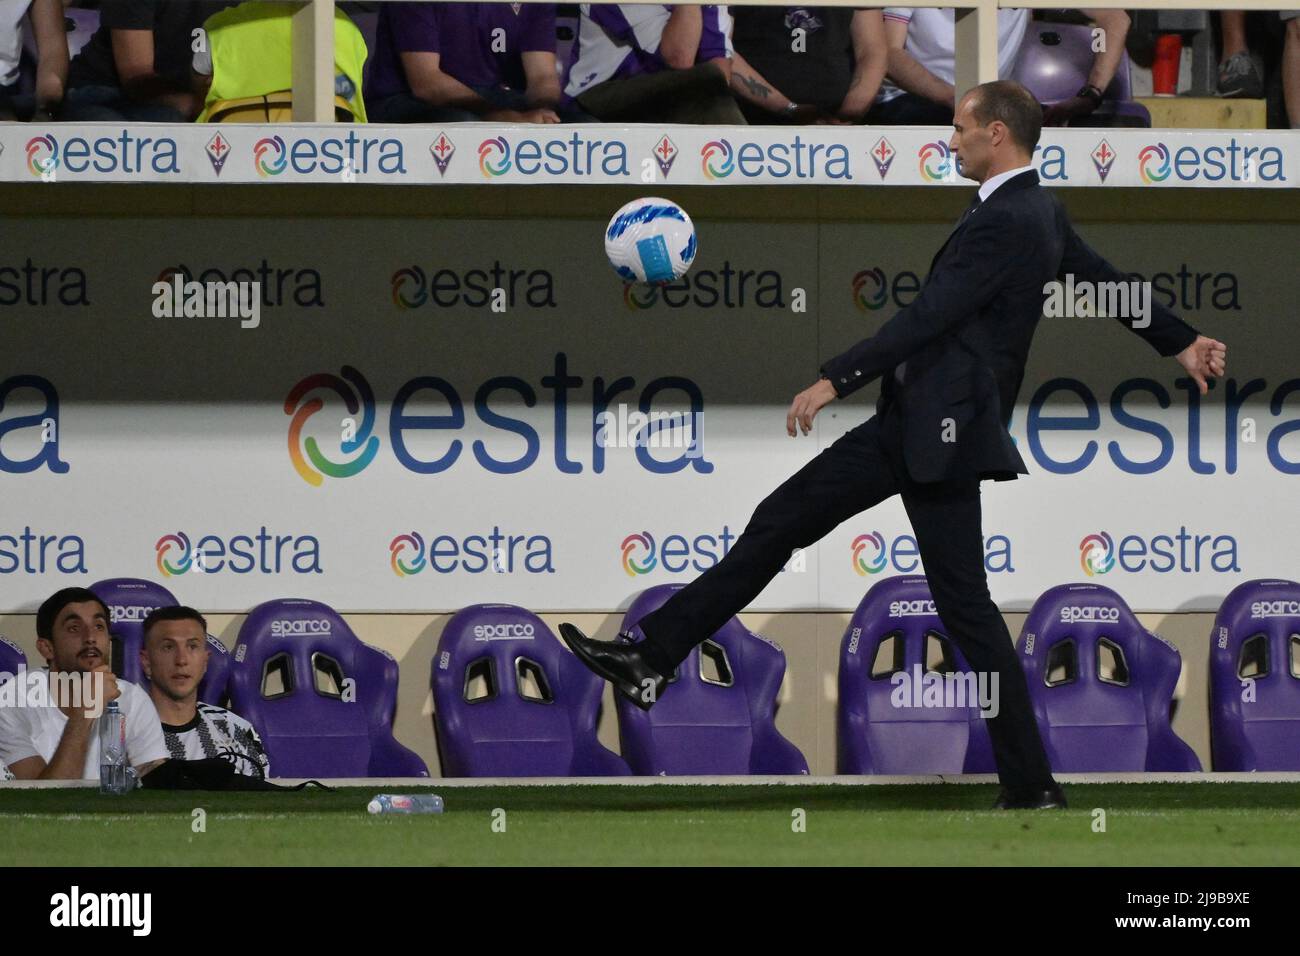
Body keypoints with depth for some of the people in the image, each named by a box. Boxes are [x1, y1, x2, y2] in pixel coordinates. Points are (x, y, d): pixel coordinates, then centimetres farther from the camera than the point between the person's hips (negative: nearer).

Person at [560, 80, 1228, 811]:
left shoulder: (1004, 222, -18)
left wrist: (836, 381, -23)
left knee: (966, 607, -5)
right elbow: (1108, 280, 24)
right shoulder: (1043, 213, 12)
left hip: (943, 430, -10)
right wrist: (1182, 341, 37)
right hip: (913, 421, 10)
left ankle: (1033, 787, 1)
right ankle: (654, 658, 7)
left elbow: (929, 316, -23)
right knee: (779, 522, 7)